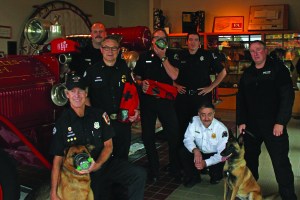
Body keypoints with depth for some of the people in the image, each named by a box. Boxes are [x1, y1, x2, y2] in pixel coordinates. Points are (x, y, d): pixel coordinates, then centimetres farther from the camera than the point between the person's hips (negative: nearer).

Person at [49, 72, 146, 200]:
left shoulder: (99, 115, -1)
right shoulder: (62, 123, -5)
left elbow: (108, 145, 2)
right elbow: (57, 159, -6)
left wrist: (97, 164, -18)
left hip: (105, 163, 2)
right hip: (82, 173, -1)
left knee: (140, 174, -17)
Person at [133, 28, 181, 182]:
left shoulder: (172, 56, 5)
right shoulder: (144, 57, 9)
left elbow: (174, 75, -10)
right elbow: (137, 77, 15)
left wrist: (163, 57, -10)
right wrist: (141, 83, -7)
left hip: (165, 99, -1)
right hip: (147, 100, 2)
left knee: (173, 134, -2)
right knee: (147, 136, 6)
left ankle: (175, 167, 18)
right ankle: (153, 169, 22)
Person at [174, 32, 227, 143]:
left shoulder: (208, 55, 1)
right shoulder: (180, 56, 7)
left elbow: (222, 72, 6)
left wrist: (211, 87, -1)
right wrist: (176, 86, 3)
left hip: (202, 96, -2)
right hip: (183, 96, 2)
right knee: (182, 125, 6)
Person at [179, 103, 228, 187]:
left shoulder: (221, 129, -24)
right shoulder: (194, 121, -16)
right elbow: (188, 139, -15)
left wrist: (205, 163, -35)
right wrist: (195, 150, -37)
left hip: (215, 156, -2)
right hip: (199, 153, 3)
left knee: (216, 176, -26)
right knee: (183, 151, -22)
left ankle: (216, 176, 16)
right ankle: (194, 177, 1)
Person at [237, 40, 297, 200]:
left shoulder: (278, 69, -3)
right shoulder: (247, 74, 13)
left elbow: (288, 96, -10)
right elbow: (240, 99, 14)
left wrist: (280, 122, -15)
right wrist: (241, 121, 5)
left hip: (274, 124, -5)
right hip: (251, 125, 5)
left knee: (280, 162, -3)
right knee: (249, 158, 13)